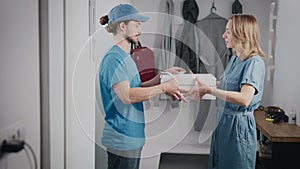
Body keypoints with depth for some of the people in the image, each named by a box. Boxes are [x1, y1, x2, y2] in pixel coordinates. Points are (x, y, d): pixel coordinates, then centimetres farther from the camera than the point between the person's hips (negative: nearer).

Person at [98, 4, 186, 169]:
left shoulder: (125, 57, 15)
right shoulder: (113, 58, -17)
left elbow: (138, 88, 14)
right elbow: (127, 96, -26)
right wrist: (164, 87, -20)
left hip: (133, 137, 10)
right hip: (122, 139, -10)